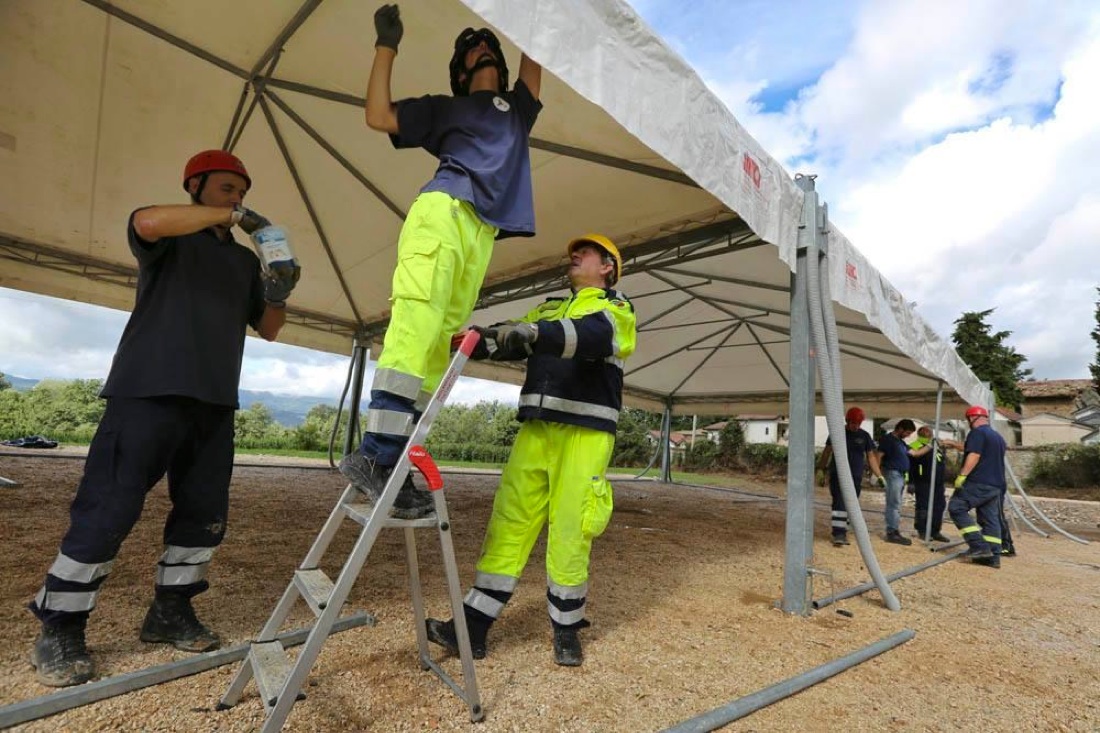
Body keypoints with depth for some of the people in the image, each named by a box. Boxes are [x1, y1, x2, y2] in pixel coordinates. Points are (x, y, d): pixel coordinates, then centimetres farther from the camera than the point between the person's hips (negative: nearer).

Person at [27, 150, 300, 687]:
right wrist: (230, 216, -14)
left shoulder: (244, 261, 22)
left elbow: (268, 330, 18)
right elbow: (147, 222, -19)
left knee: (205, 512, 6)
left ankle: (170, 612, 20)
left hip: (215, 401, 6)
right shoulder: (171, 238, 8)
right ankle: (59, 628, 10)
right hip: (148, 392, -5)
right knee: (109, 508, -5)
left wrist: (278, 296, -1)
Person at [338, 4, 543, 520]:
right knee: (416, 326, -22)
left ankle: (393, 462, -10)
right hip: (442, 211, -3)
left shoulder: (517, 109, 35)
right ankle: (373, 453, -25)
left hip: (481, 231, 3)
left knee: (441, 342, -8)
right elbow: (378, 116, 18)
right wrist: (387, 48, 18)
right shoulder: (444, 108, 26)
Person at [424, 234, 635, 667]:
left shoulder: (616, 309, 5)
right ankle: (473, 627, 11)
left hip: (584, 435, -4)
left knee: (569, 534, -1)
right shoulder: (548, 308, 24)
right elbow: (508, 339, 14)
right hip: (536, 431, 5)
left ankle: (566, 630, 19)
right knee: (508, 526, 3)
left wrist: (535, 333, -35)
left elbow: (592, 336, -19)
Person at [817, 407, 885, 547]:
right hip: (838, 476, -2)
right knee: (839, 504, -10)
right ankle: (838, 534, -12)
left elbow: (871, 457, 8)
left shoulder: (865, 436, 6)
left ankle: (843, 532, 17)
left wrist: (879, 476, 2)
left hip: (856, 477, 3)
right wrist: (820, 468, 5)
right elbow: (827, 451, 7)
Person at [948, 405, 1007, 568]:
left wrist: (962, 475, -21)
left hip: (978, 482, -9)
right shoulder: (998, 436, 20)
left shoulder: (977, 433, -8)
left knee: (957, 508, -7)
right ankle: (993, 556, 6)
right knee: (991, 519, 8)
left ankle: (979, 546, -13)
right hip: (995, 485, 9)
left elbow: (974, 455, -19)